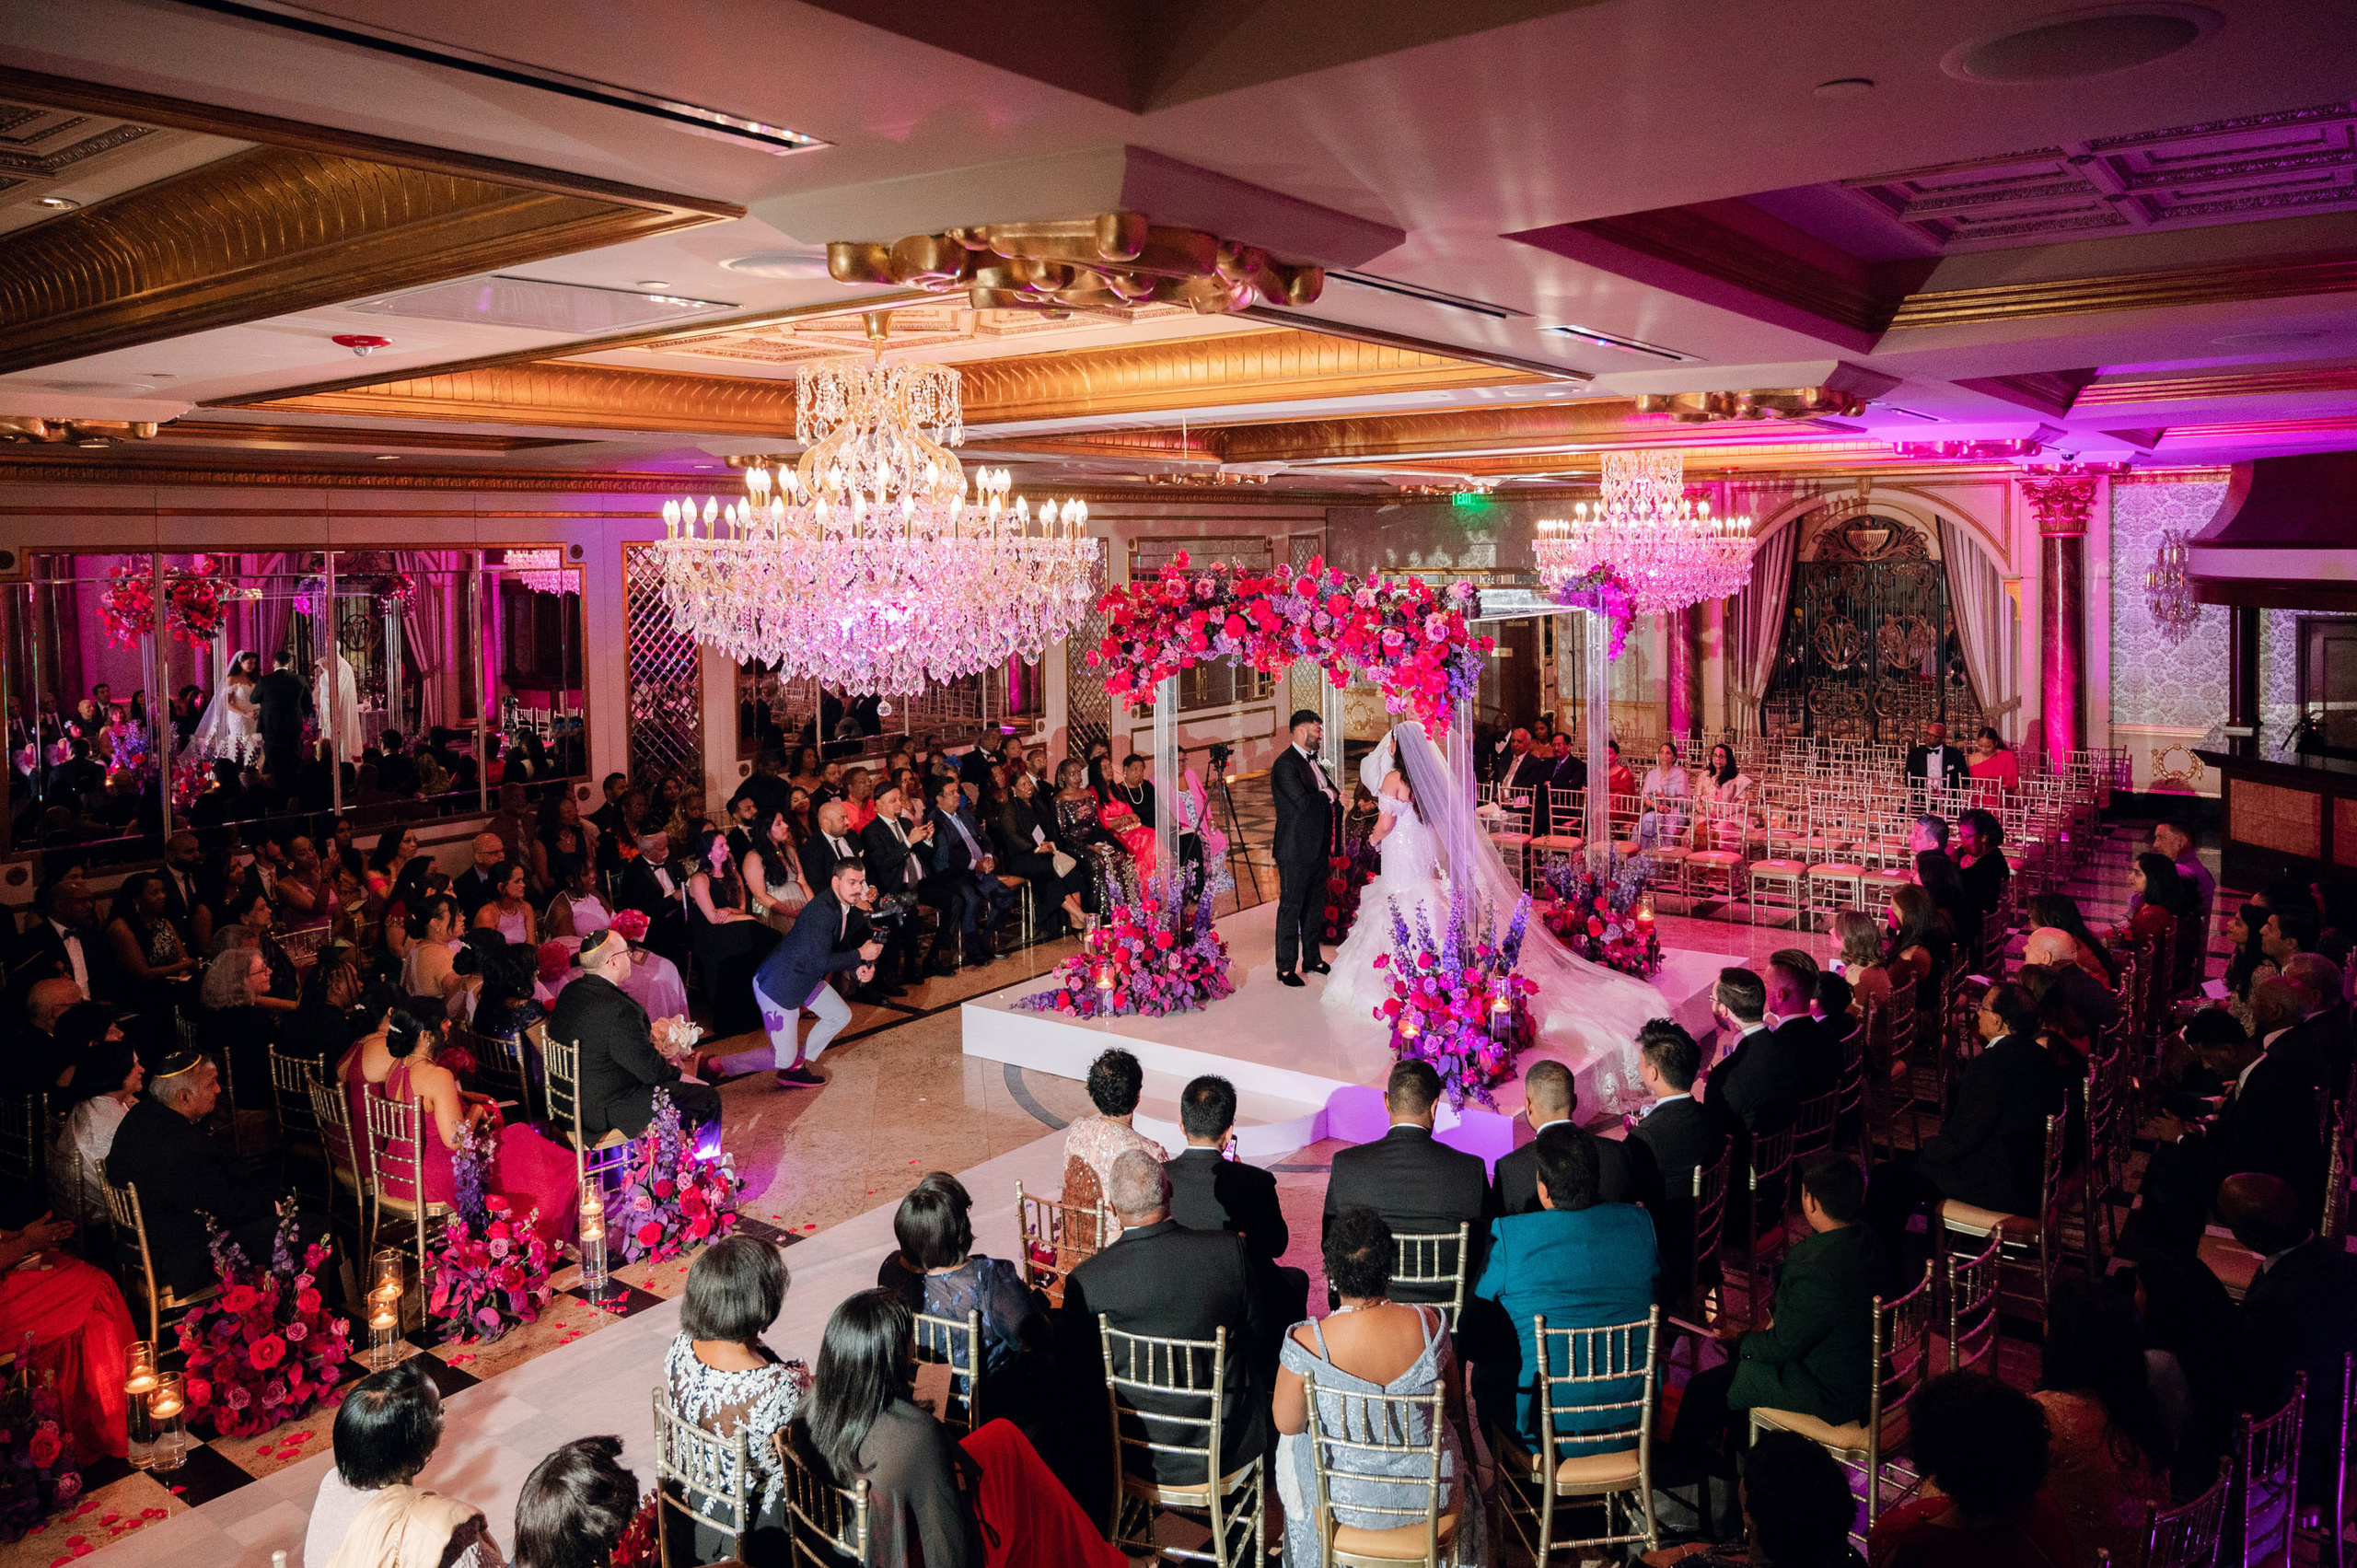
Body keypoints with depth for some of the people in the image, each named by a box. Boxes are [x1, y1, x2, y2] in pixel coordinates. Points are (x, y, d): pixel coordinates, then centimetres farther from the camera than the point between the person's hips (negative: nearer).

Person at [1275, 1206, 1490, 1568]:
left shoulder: (1307, 1343, -27)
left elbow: (1287, 1423, -11)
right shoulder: (1429, 1324, -21)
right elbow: (1453, 1404, -3)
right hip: (1431, 1495, 2)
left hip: (1342, 1502, -1)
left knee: (1293, 1444, 33)